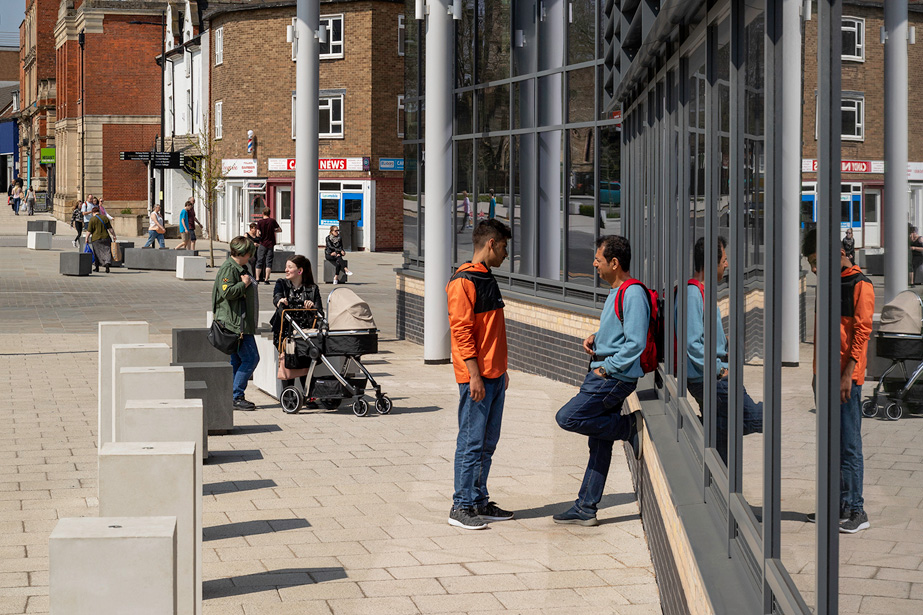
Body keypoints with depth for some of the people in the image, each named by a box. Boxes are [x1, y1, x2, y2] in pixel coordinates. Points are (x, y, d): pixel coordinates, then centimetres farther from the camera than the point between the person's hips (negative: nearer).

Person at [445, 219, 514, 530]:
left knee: (487, 442, 12)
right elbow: (461, 330, -17)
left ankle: (479, 501, 18)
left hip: (494, 375, 9)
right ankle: (461, 507, -2)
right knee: (471, 442, -6)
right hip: (476, 376, -9)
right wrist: (474, 374, -20)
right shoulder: (463, 281, -12)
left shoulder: (487, 278, 18)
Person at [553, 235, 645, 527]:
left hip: (614, 378, -10)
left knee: (567, 418, -15)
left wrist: (606, 368, -17)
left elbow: (635, 344, -23)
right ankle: (585, 509, 14)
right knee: (599, 445, 11)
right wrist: (594, 339, 8)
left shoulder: (633, 294, -17)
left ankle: (630, 427, -2)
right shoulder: (615, 292, 15)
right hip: (603, 374, 10)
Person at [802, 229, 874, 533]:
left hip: (847, 377, -8)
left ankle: (856, 510, -3)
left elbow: (862, 331, -14)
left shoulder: (859, 285, -8)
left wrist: (848, 374, -18)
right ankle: (840, 504, 17)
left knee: (849, 444, -7)